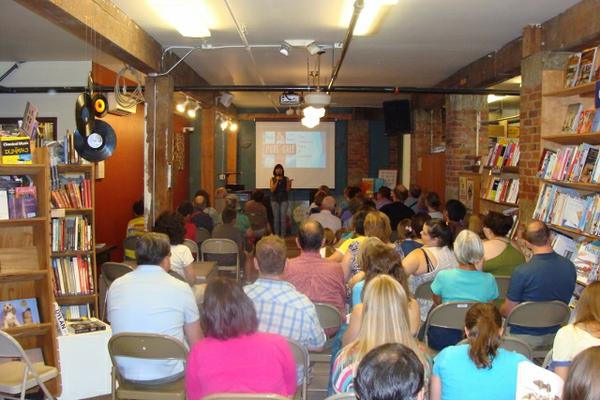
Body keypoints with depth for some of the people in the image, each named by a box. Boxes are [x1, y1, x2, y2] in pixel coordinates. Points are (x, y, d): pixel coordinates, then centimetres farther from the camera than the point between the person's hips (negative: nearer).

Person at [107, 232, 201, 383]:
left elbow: (117, 329, 12)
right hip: (169, 374, -4)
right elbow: (196, 342, -7)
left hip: (127, 373, 4)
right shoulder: (180, 288, -13)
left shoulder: (115, 286, -3)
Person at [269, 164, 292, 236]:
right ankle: (276, 235, 7)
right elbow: (272, 189, -7)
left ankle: (283, 235, 0)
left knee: (283, 217, -4)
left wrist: (289, 183, -18)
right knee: (276, 217, 1)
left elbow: (287, 190, -1)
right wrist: (277, 181, -14)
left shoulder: (286, 179, 2)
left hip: (284, 200, 0)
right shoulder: (272, 179, 4)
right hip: (275, 200, 0)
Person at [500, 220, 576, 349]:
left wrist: (499, 311, 7)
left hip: (523, 337, -5)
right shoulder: (570, 267, -11)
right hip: (553, 336, 5)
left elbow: (508, 311, -15)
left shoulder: (521, 272, -28)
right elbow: (564, 302, 6)